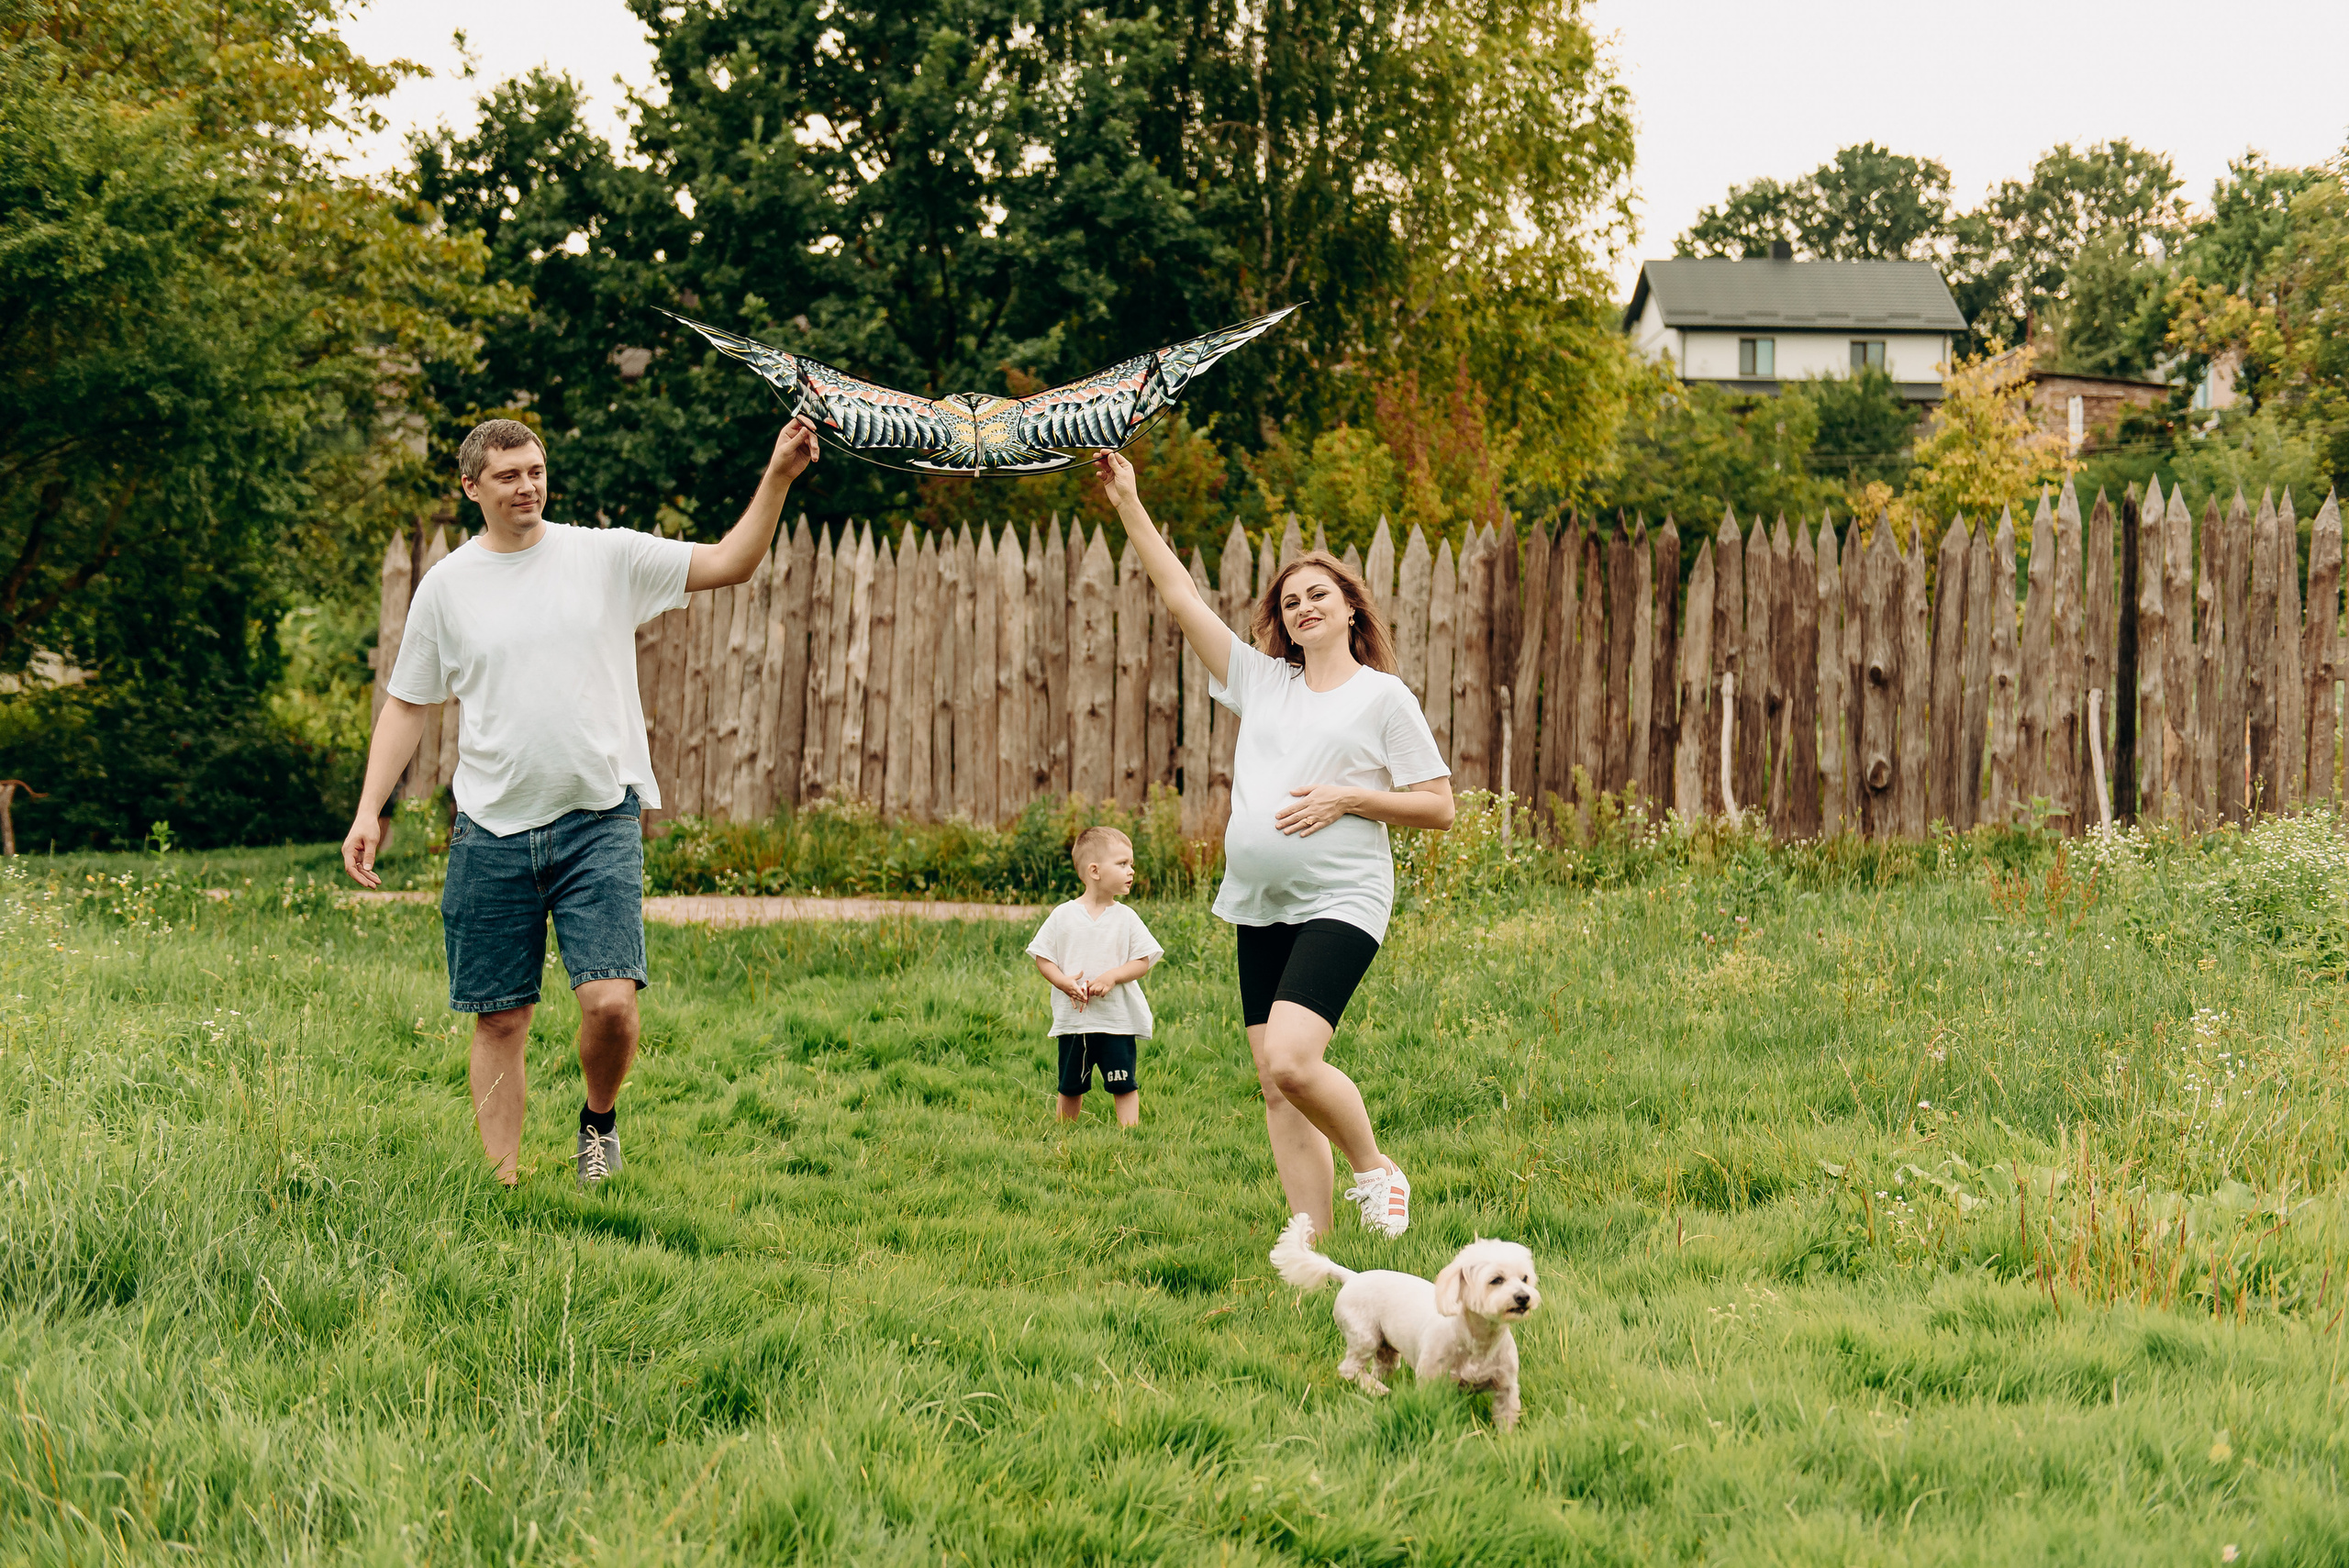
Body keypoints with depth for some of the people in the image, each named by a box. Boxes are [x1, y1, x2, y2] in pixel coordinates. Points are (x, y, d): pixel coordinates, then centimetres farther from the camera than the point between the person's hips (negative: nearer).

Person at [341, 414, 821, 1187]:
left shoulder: (608, 556, 2)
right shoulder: (447, 586, 5)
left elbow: (730, 563, -1)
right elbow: (406, 705, 11)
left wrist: (778, 477, -14)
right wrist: (369, 810, 3)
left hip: (599, 823, -1)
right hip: (491, 833, 1)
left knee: (610, 1002, -14)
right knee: (500, 1021, 4)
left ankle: (600, 1119, 15)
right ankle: (504, 1183, 14)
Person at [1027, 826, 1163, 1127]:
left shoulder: (1126, 918, 0)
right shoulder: (1063, 916, -1)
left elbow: (1143, 961, -2)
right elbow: (1042, 958, 1)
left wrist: (1111, 977, -17)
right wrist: (1063, 982, -16)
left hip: (1118, 1020, 0)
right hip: (1073, 1020, 0)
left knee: (1124, 1085, -5)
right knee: (1070, 1087, 12)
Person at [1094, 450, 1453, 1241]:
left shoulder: (1383, 697, 1)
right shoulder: (1262, 680, 14)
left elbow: (1439, 806, 1)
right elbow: (1182, 597, 14)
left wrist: (1346, 798, -10)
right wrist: (1129, 507, 12)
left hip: (1340, 904, -6)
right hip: (1261, 907, 6)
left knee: (1290, 1059, -22)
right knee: (1275, 1084, 2)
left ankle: (1373, 1166, 3)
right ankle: (1313, 1236, 7)